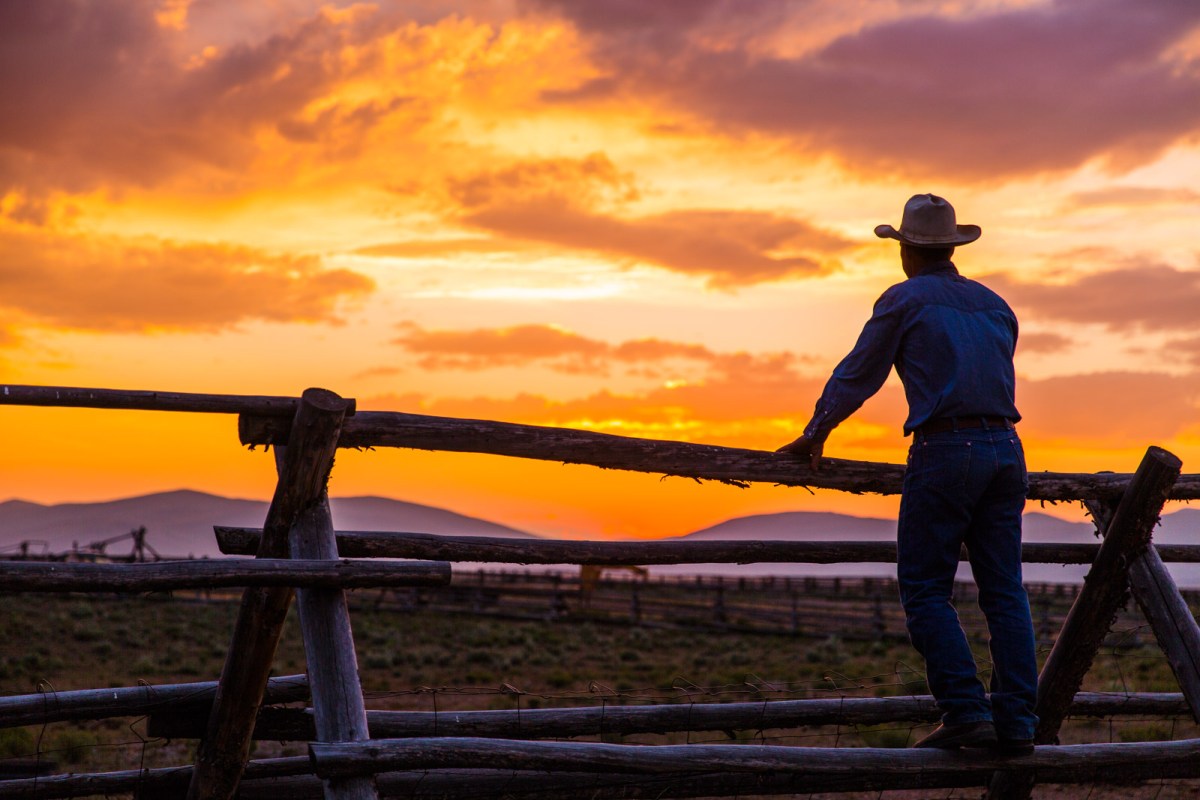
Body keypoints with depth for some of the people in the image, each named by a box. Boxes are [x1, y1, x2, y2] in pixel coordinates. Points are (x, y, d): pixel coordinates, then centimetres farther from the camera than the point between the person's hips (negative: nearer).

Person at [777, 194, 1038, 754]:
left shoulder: (904, 300, 2)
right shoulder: (994, 304, 19)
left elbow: (856, 376, 9)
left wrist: (814, 435, 22)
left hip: (944, 450, -6)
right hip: (1006, 451, 6)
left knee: (925, 590, 0)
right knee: (1004, 592, 5)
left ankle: (967, 713, -10)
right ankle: (1016, 723, 1)